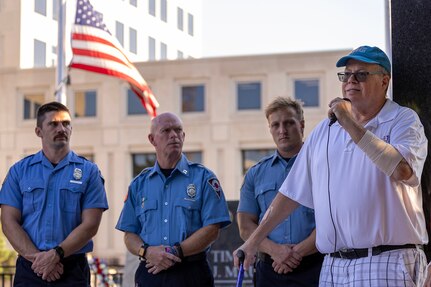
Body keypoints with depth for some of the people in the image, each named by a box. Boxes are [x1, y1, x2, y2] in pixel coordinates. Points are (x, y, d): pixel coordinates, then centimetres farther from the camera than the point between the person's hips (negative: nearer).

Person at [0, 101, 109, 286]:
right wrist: (36, 257, -13)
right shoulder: (19, 171, 7)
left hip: (73, 270, -1)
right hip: (29, 269, 1)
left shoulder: (89, 171, 4)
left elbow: (90, 224, -4)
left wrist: (56, 254, -15)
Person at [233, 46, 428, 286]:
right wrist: (254, 241, 15)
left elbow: (403, 170, -20)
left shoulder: (404, 120, 1)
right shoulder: (325, 130, 16)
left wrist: (351, 125, -15)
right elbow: (293, 192, 18)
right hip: (333, 266, 5)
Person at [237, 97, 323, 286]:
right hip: (270, 270, 3)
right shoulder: (256, 174, 13)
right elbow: (245, 225, 7)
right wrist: (274, 249, -10)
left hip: (313, 268, -3)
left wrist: (298, 251, -13)